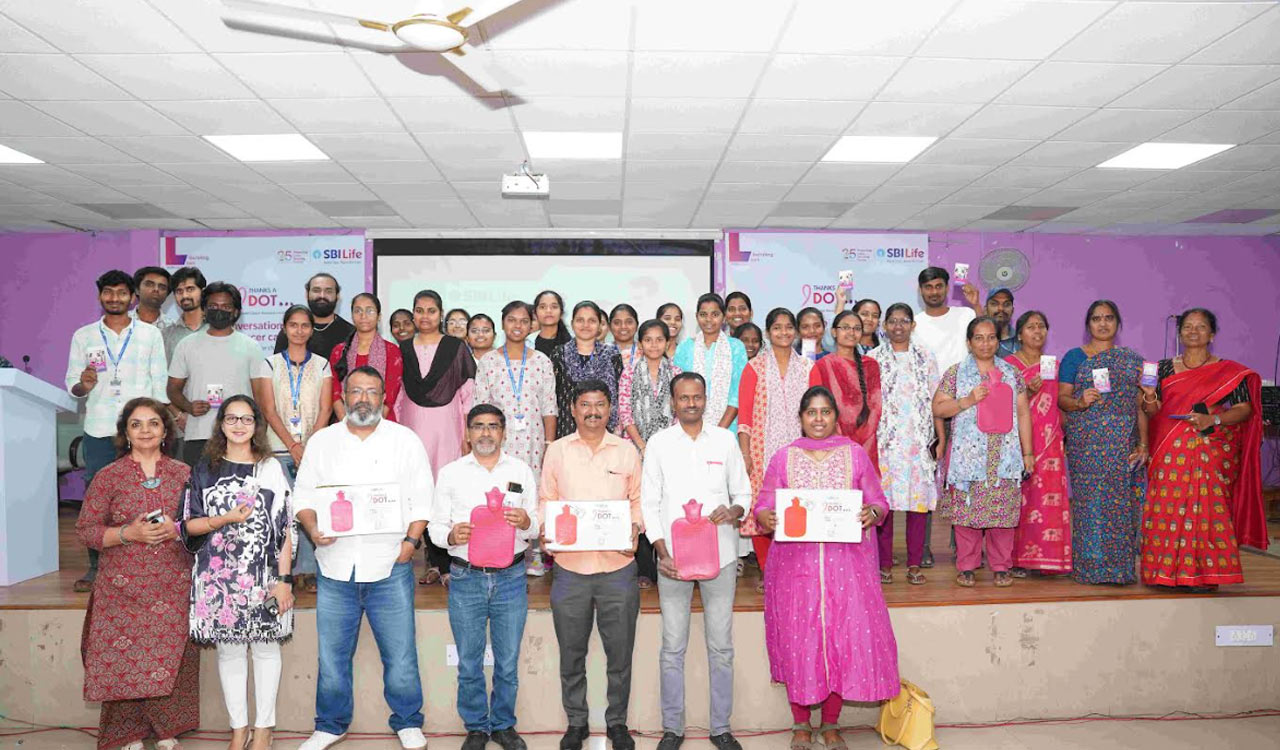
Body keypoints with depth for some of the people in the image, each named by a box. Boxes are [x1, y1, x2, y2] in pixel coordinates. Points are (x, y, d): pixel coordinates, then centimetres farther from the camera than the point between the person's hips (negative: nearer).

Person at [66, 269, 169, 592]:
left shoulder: (151, 334, 6)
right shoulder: (83, 336, 10)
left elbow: (160, 384, 5)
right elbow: (71, 384, 10)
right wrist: (83, 386, -14)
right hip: (98, 431, 2)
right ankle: (96, 567, 15)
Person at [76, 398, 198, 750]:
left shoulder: (183, 473, 7)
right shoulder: (108, 476, 2)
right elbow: (85, 529, 1)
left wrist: (176, 529, -9)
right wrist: (129, 533, -14)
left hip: (174, 588, 1)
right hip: (124, 589, -1)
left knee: (172, 661, 0)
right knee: (125, 662, 0)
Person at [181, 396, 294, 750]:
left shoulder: (272, 469, 3)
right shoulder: (204, 470, 7)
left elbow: (285, 530, 1)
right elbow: (189, 524, 5)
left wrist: (284, 579, -5)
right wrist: (226, 519, -12)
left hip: (264, 575, -1)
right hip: (218, 575, 1)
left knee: (265, 648, 6)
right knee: (228, 650, 8)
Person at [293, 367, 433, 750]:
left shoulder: (406, 440, 5)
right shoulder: (321, 441, 10)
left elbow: (422, 499, 3)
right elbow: (303, 495, 10)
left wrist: (411, 541, -9)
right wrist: (312, 528, -8)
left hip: (390, 565, -2)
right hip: (335, 565, 2)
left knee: (400, 653, 2)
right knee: (332, 654, 10)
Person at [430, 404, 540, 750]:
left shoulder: (522, 471, 7)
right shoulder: (450, 473, 6)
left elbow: (537, 528, 7)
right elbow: (435, 526, 4)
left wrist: (525, 522, -15)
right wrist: (451, 536, -17)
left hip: (510, 576, 1)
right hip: (466, 578, 0)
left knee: (508, 663, 9)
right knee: (469, 664, 9)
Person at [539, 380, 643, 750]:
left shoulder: (627, 450, 4)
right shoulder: (557, 450, 4)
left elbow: (638, 499, 9)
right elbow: (546, 499, 8)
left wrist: (635, 526, -9)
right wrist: (544, 527, -11)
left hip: (618, 566, 0)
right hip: (570, 567, 0)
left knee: (620, 652, 10)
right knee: (572, 654, 12)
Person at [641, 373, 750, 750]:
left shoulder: (725, 439, 4)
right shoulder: (659, 442, 2)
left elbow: (743, 493, 10)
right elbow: (649, 503, 2)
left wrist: (733, 511, -13)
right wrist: (663, 552, -9)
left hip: (720, 555, 1)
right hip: (673, 557, 0)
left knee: (721, 646, 8)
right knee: (673, 648, 6)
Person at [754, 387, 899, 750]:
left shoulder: (855, 454, 7)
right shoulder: (783, 457, 6)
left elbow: (878, 501, 8)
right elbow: (763, 505, 5)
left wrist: (872, 512, -14)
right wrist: (766, 518, -17)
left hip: (846, 560, 0)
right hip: (795, 561, 0)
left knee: (844, 636, 1)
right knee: (797, 639, 3)